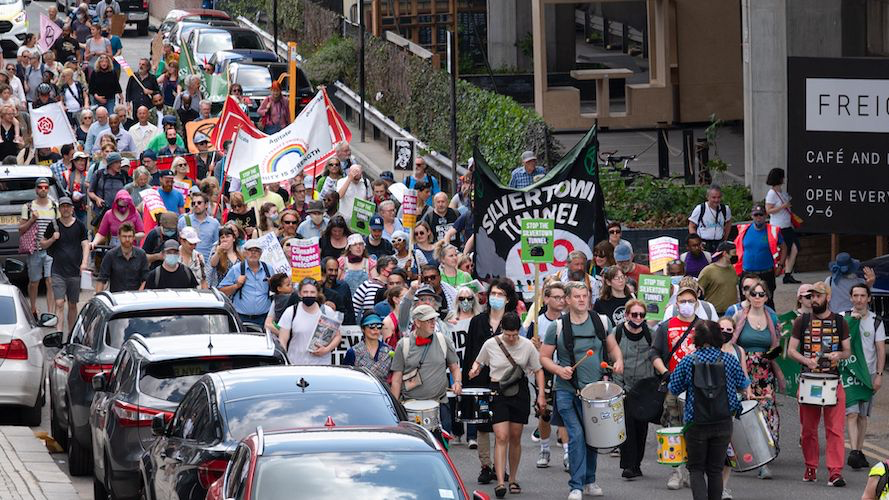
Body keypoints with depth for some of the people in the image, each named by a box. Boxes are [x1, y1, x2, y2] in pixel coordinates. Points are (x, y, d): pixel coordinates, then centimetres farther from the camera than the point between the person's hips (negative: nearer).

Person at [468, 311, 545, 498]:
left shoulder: (527, 345, -3)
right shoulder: (491, 344, -5)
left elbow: (538, 370, 7)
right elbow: (479, 362, 12)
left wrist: (541, 394, -1)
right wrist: (475, 369, -11)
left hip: (520, 392, 2)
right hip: (498, 392, -2)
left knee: (515, 438, 8)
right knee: (501, 437, -13)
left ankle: (513, 479, 23)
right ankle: (500, 482, -19)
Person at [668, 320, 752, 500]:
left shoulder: (688, 362, -8)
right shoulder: (729, 360, -4)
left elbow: (673, 388, 0)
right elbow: (743, 384, 11)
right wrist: (748, 392, 34)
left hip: (696, 424, -1)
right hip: (723, 424, 1)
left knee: (696, 469, 7)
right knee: (716, 469, 12)